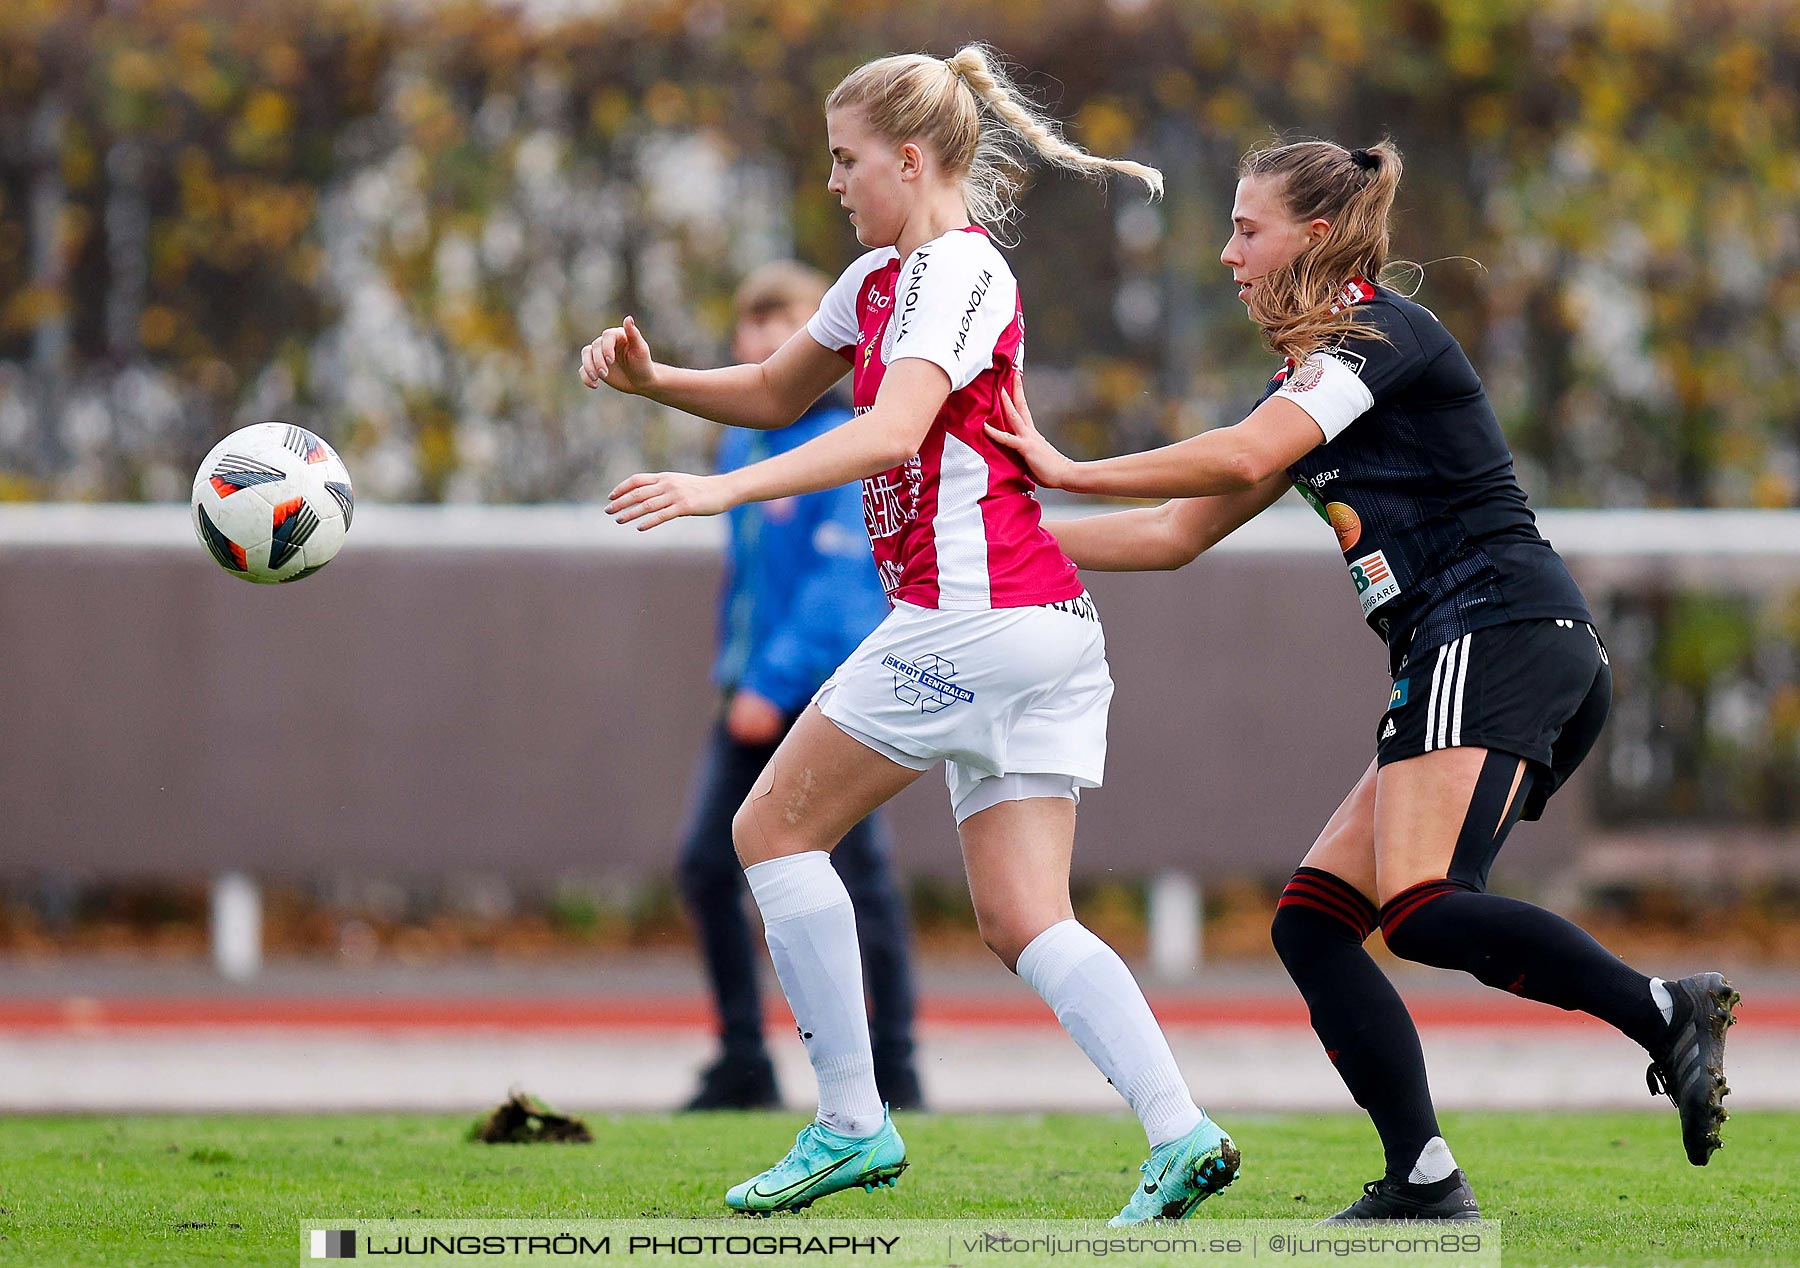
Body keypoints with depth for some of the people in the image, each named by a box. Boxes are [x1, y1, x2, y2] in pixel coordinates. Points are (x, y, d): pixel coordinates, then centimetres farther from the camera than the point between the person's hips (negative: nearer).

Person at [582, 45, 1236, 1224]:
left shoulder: (959, 272, -10)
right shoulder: (882, 278, 19)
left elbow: (891, 431, -25)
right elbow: (775, 393, 31)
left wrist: (723, 490, -33)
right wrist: (650, 377, 13)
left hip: (978, 615, -9)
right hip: (1046, 626, 9)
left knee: (774, 827, 1)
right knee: (1025, 921, 1)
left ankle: (851, 1125, 0)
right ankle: (1180, 1133, -14)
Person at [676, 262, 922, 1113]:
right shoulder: (739, 446, 12)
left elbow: (839, 580, -17)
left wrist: (778, 681, -22)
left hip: (831, 694, -7)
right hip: (753, 696, 7)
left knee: (860, 881, -3)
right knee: (705, 865, 0)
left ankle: (894, 1069, 4)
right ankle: (743, 1065, 7)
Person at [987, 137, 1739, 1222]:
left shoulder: (1380, 332, -3)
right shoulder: (1312, 379, 26)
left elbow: (1240, 459, -18)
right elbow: (1178, 534, 28)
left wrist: (1068, 471, -10)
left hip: (1500, 633, -10)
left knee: (1419, 909, -26)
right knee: (1313, 919, 1)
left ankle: (1668, 1013, -32)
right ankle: (1424, 1182, -8)